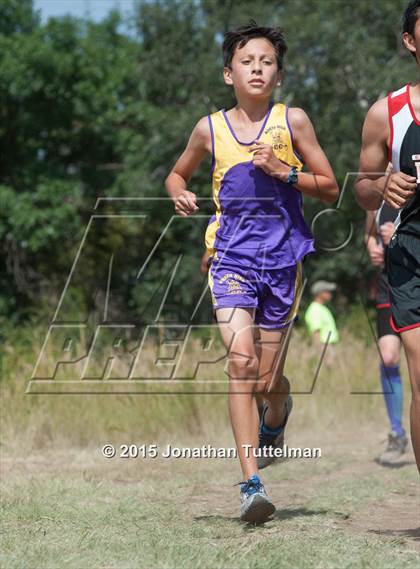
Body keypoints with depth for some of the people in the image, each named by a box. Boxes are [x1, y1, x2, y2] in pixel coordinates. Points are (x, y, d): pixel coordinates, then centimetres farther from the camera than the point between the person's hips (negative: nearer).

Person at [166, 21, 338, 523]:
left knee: (267, 383, 6)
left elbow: (330, 189, 4)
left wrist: (284, 172, -12)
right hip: (231, 256, 0)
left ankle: (277, 414, 46)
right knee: (241, 360, -20)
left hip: (282, 259, 0)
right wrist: (180, 195, 0)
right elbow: (178, 174, 23)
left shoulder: (292, 121, 1)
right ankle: (252, 485, -21)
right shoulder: (210, 129, 5)